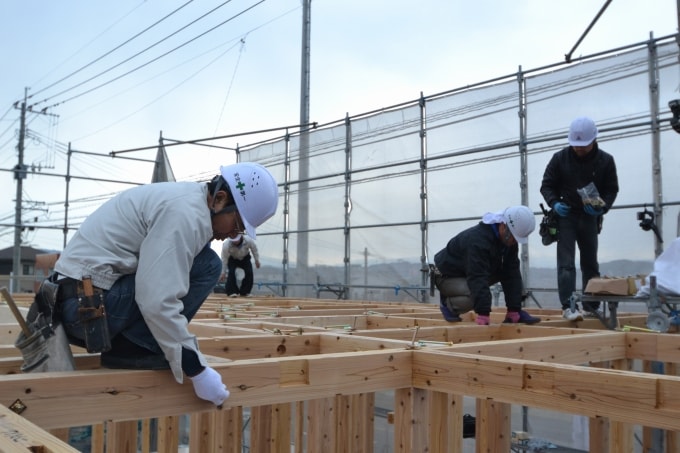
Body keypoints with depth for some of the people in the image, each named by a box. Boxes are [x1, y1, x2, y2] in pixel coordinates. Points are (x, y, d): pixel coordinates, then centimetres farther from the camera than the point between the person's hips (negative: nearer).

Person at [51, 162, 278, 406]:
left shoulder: (183, 199, 13)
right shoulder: (186, 213, -18)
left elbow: (157, 286, 21)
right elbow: (157, 301, -26)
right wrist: (197, 371, -18)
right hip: (91, 305, -10)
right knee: (205, 265, -13)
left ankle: (127, 343, 8)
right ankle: (133, 346, -9)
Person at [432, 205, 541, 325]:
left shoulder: (509, 240, -10)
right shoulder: (477, 240, -36)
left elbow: (511, 274, -11)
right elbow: (478, 279, -42)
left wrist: (514, 310, -15)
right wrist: (483, 316, -45)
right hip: (447, 276, -7)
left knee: (514, 270, -8)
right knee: (476, 297, -36)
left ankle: (515, 314, 0)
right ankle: (447, 303, -7)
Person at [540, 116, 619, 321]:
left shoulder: (605, 160, -4)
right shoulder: (560, 158, -7)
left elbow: (612, 190, 2)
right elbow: (546, 186, -1)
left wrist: (602, 207, -18)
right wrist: (554, 203, -20)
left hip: (589, 217, 3)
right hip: (566, 215, -2)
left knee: (590, 263, 12)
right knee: (566, 263, -11)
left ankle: (592, 306, 23)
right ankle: (568, 306, -15)